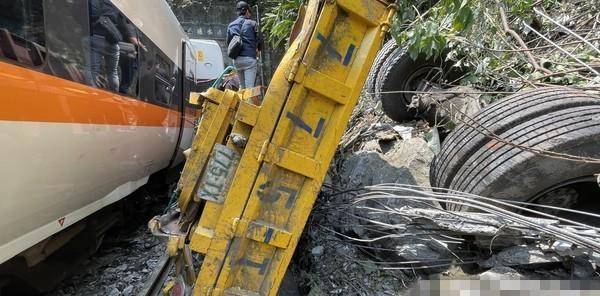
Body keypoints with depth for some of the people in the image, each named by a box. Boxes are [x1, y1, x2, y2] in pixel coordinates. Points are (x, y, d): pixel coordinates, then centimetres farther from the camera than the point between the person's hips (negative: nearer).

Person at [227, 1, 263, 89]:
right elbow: (259, 40, 0)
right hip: (249, 58, -5)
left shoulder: (231, 25, 13)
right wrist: (258, 50, 20)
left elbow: (228, 42, 16)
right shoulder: (252, 24, -1)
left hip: (236, 59, 5)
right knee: (250, 87, -8)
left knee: (242, 86, 14)